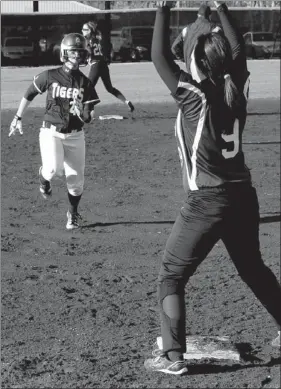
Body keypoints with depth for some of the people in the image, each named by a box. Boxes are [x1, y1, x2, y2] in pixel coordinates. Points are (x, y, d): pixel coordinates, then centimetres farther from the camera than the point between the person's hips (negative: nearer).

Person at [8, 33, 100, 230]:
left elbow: (89, 117, -4)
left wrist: (82, 112, -26)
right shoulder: (50, 76, -6)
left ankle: (73, 214, 29)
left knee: (76, 180, 3)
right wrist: (18, 118, 11)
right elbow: (29, 94, 9)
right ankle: (44, 177, 12)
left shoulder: (85, 83, -2)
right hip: (51, 132, -2)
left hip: (75, 136, 2)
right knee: (54, 168, -26)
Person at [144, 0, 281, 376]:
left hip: (207, 202, -6)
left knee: (171, 277, 3)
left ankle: (173, 356, -3)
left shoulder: (194, 96, -14)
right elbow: (238, 49, 18)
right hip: (243, 195, 6)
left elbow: (159, 57, -13)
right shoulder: (237, 90, 1)